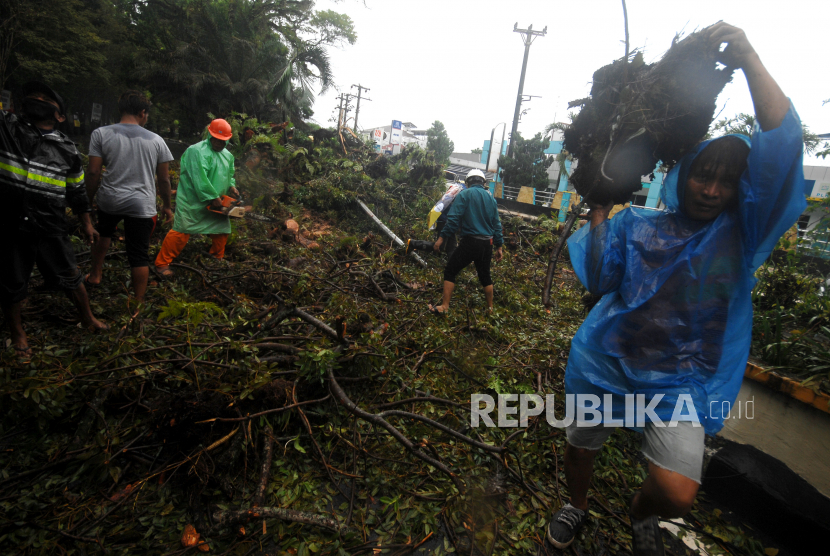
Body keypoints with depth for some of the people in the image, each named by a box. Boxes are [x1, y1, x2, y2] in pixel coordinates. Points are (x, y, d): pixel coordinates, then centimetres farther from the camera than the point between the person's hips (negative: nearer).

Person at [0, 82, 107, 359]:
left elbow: (77, 190, 11)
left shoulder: (67, 150, 3)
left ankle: (87, 318, 35)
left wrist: (86, 223, 14)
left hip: (51, 230, 0)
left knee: (70, 278, 13)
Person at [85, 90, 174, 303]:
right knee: (140, 256, 2)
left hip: (109, 200, 2)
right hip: (142, 205, -2)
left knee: (104, 233, 33)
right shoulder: (156, 140, 1)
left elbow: (93, 172, -3)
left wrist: (89, 199, 9)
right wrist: (166, 206, 14)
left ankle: (94, 275, 45)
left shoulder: (101, 134, 0)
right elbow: (164, 179, 3)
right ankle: (138, 302, 9)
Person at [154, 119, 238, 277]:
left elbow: (230, 175, 24)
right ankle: (162, 263, 3)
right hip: (192, 202, -8)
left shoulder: (227, 155, 12)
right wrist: (213, 197, -23)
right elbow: (200, 179, -23)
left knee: (222, 229, 14)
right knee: (181, 231, -7)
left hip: (215, 203, 8)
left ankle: (218, 257, 35)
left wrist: (231, 186, 3)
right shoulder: (197, 151, -15)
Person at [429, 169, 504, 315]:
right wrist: (499, 246, 18)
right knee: (485, 275, 21)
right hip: (487, 244, 6)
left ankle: (444, 307, 3)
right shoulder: (491, 198, 12)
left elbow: (453, 219, -14)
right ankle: (490, 308, 31)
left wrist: (442, 237, -11)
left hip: (470, 242, -6)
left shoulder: (464, 195, -4)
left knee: (450, 271, 6)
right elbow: (497, 224, 13)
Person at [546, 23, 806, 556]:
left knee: (677, 495, -11)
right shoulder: (635, 225, 1)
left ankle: (641, 513, 28)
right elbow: (598, 278, -11)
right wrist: (600, 210, -15)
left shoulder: (741, 232, -2)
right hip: (607, 363, 1)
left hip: (682, 383, -1)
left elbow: (783, 144, -13)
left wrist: (749, 59, -16)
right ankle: (577, 506, 52)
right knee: (579, 448, 16)